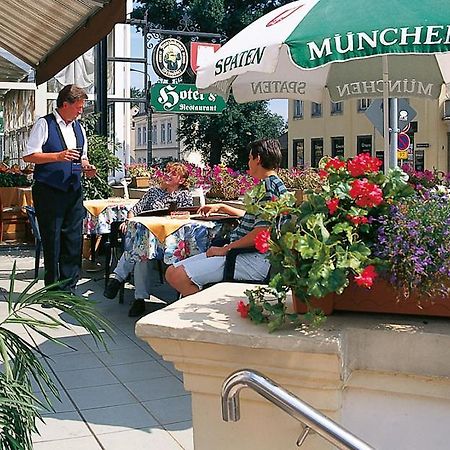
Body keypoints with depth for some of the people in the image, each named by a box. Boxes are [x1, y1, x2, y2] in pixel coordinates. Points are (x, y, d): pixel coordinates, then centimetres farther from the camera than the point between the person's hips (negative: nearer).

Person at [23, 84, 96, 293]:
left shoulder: (79, 128, 15)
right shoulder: (44, 124, -4)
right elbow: (29, 156, -10)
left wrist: (86, 167, 1)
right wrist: (58, 156, -19)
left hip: (74, 192, 6)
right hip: (49, 192, -6)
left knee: (74, 240, 5)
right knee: (52, 242, 1)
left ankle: (68, 288, 16)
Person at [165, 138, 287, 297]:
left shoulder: (269, 186, -12)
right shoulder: (271, 184, 22)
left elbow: (261, 232, -22)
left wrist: (225, 249, -14)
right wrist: (221, 207, 42)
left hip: (254, 259, -11)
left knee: (179, 276, -25)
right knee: (172, 272, 2)